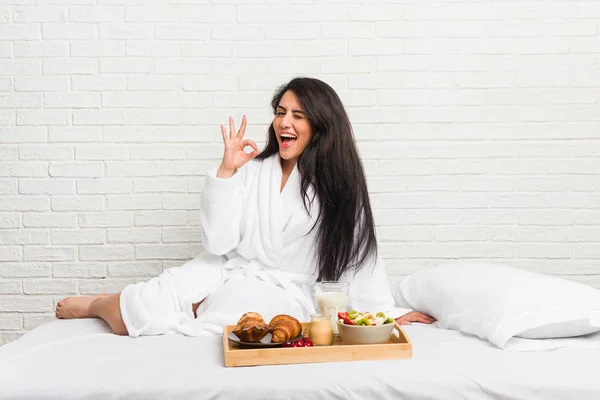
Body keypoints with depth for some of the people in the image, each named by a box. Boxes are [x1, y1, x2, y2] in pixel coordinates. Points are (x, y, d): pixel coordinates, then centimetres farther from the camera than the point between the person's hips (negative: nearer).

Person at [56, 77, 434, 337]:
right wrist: (226, 171, -13)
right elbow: (217, 244, -7)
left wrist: (386, 311, -5)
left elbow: (360, 253, 0)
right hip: (225, 273, 2)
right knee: (125, 315, -17)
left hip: (281, 293, -2)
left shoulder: (339, 184, -3)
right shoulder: (252, 169, -1)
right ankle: (103, 303, 20)